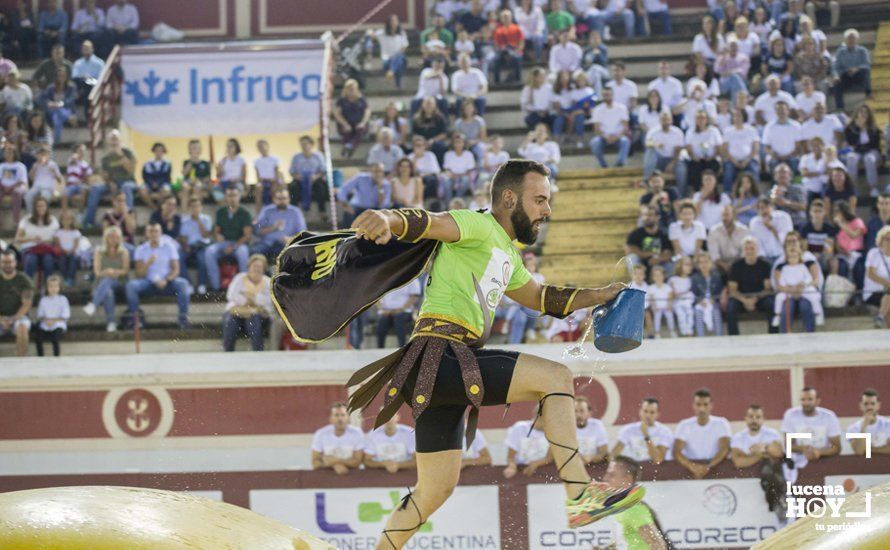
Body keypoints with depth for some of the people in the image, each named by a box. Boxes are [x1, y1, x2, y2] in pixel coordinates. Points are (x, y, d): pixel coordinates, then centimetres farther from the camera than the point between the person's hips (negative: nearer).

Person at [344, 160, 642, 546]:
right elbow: (428, 223, -22)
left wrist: (600, 295, 30)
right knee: (556, 377, -16)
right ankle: (580, 496, -20)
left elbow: (541, 298, 41)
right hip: (441, 358, -10)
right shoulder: (479, 227, -3)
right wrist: (387, 219, -44)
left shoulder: (506, 255, 27)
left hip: (444, 370, 10)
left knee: (435, 491, 13)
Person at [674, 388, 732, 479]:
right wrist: (692, 466, -31)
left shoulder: (721, 423, 1)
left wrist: (708, 467, -30)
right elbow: (676, 452, -10)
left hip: (715, 467, 0)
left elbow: (724, 449, -12)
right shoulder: (684, 425, 2)